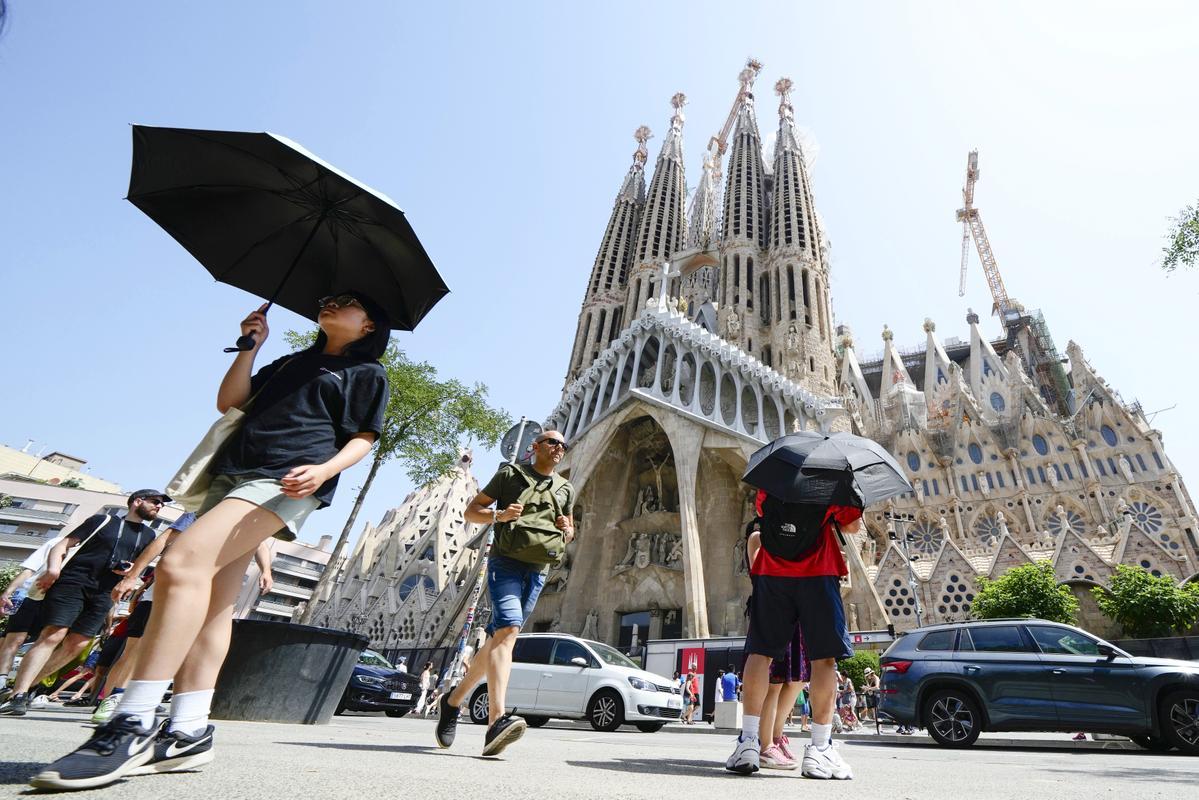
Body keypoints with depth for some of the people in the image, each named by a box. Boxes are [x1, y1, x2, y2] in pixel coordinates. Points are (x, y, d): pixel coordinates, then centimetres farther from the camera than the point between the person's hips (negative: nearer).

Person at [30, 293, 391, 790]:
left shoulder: (366, 372, 9)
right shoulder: (292, 362, 29)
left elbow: (364, 439, 1)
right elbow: (229, 402, 23)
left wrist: (324, 470, -18)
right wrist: (250, 346, 13)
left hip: (287, 482, -8)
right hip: (233, 473, 8)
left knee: (182, 563, -24)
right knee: (213, 602, 1)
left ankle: (132, 726, -22)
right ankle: (188, 732, 5)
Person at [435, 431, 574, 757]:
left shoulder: (565, 489, 17)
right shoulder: (510, 474, 6)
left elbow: (569, 533, 27)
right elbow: (471, 511, 6)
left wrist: (567, 530, 3)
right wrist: (499, 515, -13)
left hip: (538, 570, 5)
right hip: (506, 561, -5)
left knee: (499, 638, 10)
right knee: (508, 629, -24)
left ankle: (454, 699, 28)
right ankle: (497, 721, -30)